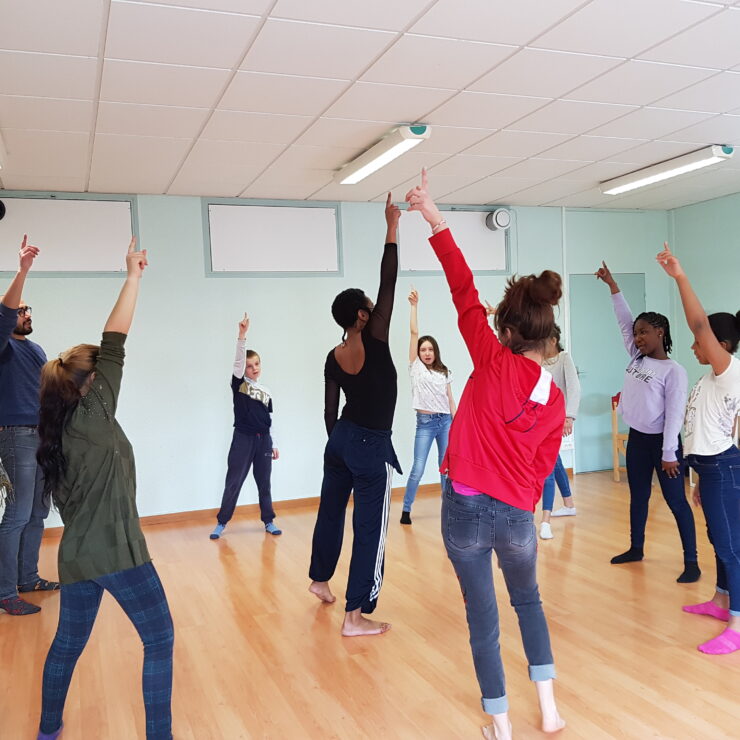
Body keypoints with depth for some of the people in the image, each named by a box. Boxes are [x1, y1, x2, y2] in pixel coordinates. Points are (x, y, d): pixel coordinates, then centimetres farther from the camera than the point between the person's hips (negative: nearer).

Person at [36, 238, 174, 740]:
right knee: (159, 638, 3)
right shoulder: (94, 417, -14)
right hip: (118, 553, -8)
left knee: (68, 642, 23)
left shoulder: (54, 433, 7)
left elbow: (71, 473, 15)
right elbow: (114, 345, -14)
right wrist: (134, 276, -10)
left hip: (75, 554, 8)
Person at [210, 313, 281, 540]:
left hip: (263, 440, 3)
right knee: (233, 483, 1)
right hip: (243, 438, -3)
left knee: (264, 483, 10)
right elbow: (238, 360, -18)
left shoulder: (266, 392, 9)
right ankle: (221, 523, 11)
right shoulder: (239, 384, -2)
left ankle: (268, 522, 20)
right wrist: (242, 335, -30)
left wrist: (273, 444, 13)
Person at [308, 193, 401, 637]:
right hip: (371, 446, -8)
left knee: (331, 511, 23)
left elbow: (330, 410, 7)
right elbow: (389, 283, -17)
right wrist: (392, 228, -13)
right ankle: (356, 616, 3)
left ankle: (320, 580, 44)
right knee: (370, 530, -1)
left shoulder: (334, 357, 1)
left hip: (341, 439, 8)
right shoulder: (374, 341, -17)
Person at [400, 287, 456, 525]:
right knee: (418, 469, -6)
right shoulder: (415, 368, 2)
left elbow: (450, 399, 12)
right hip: (425, 422, -3)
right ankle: (406, 510, 5)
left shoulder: (444, 372, 11)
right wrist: (414, 306, -8)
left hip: (445, 421, 3)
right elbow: (414, 332, -4)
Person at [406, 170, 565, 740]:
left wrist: (435, 219, -10)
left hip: (466, 508, -3)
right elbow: (541, 468, 6)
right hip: (517, 516, 4)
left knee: (483, 618, 12)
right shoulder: (555, 400, -1)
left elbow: (464, 292, -13)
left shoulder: (496, 365, -13)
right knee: (529, 602, 29)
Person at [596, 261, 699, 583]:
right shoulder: (637, 359, 5)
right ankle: (636, 549, 32)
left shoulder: (674, 371, -15)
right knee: (638, 497, 18)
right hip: (636, 439, 7)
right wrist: (612, 285, 5)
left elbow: (674, 415, -17)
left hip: (662, 442, -7)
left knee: (676, 501, 0)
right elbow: (624, 321, 7)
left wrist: (668, 453, -19)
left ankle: (691, 562, 8)